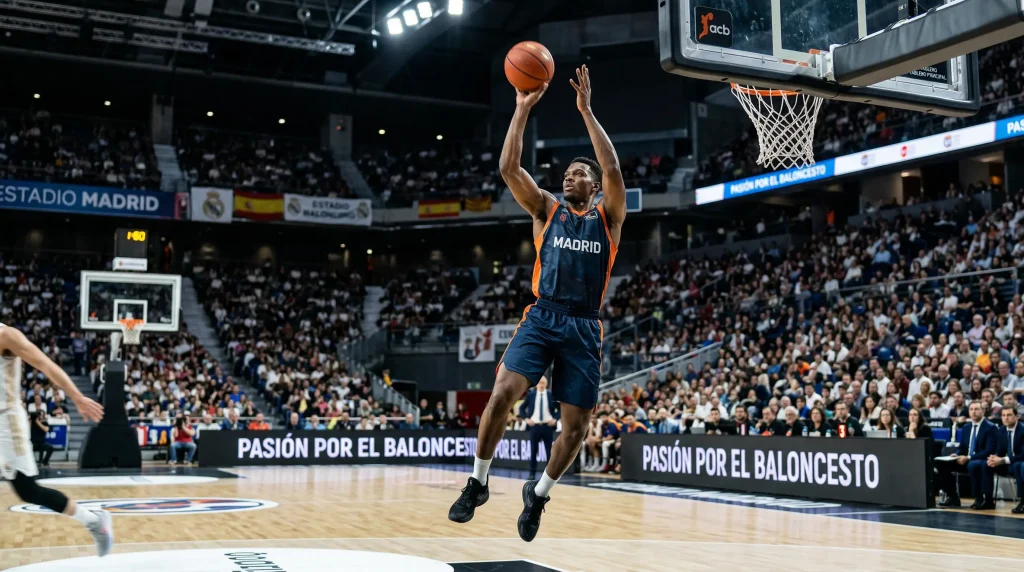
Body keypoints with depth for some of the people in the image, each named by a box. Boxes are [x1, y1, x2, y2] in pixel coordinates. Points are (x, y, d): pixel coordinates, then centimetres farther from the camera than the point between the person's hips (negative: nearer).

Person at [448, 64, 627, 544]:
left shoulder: (607, 217, 8)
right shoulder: (546, 210, 11)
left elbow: (613, 169, -11)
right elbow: (508, 168, -2)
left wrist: (585, 109, -12)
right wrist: (524, 108, -6)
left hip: (584, 328, 0)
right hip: (541, 318, 0)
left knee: (576, 425, 1)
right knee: (502, 392, -20)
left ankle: (538, 492, 25)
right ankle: (477, 483, -2)